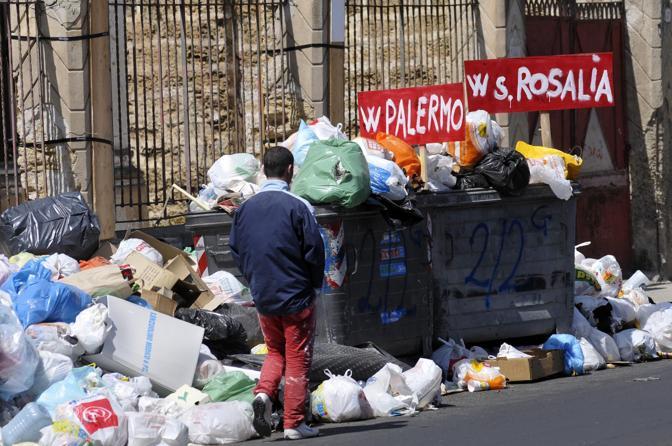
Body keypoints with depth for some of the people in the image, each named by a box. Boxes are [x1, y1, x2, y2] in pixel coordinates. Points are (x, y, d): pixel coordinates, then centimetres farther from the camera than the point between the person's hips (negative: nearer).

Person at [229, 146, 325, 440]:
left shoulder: (246, 208, 1)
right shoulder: (298, 207, -14)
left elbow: (236, 250, 7)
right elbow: (314, 250, -12)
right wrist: (314, 283, 6)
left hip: (262, 296, 5)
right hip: (296, 295, -4)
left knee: (275, 352, 21)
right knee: (298, 358, 4)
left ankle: (263, 393, -5)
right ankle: (294, 423, 4)